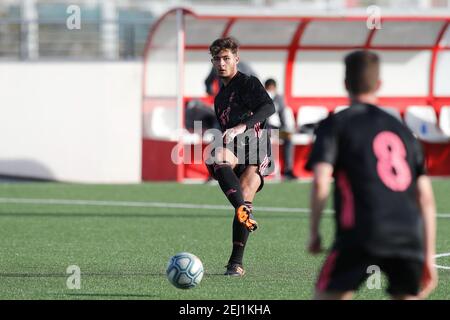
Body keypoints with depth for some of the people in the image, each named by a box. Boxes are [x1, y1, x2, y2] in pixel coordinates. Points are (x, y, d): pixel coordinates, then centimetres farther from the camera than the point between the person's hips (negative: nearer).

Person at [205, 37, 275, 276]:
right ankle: (243, 211, -48)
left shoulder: (248, 83, 1)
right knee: (217, 156, -32)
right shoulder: (219, 97, 25)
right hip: (234, 152, 5)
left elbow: (268, 107, -16)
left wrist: (241, 127, -27)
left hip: (256, 150, -5)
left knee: (244, 196, -23)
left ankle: (236, 263, -18)